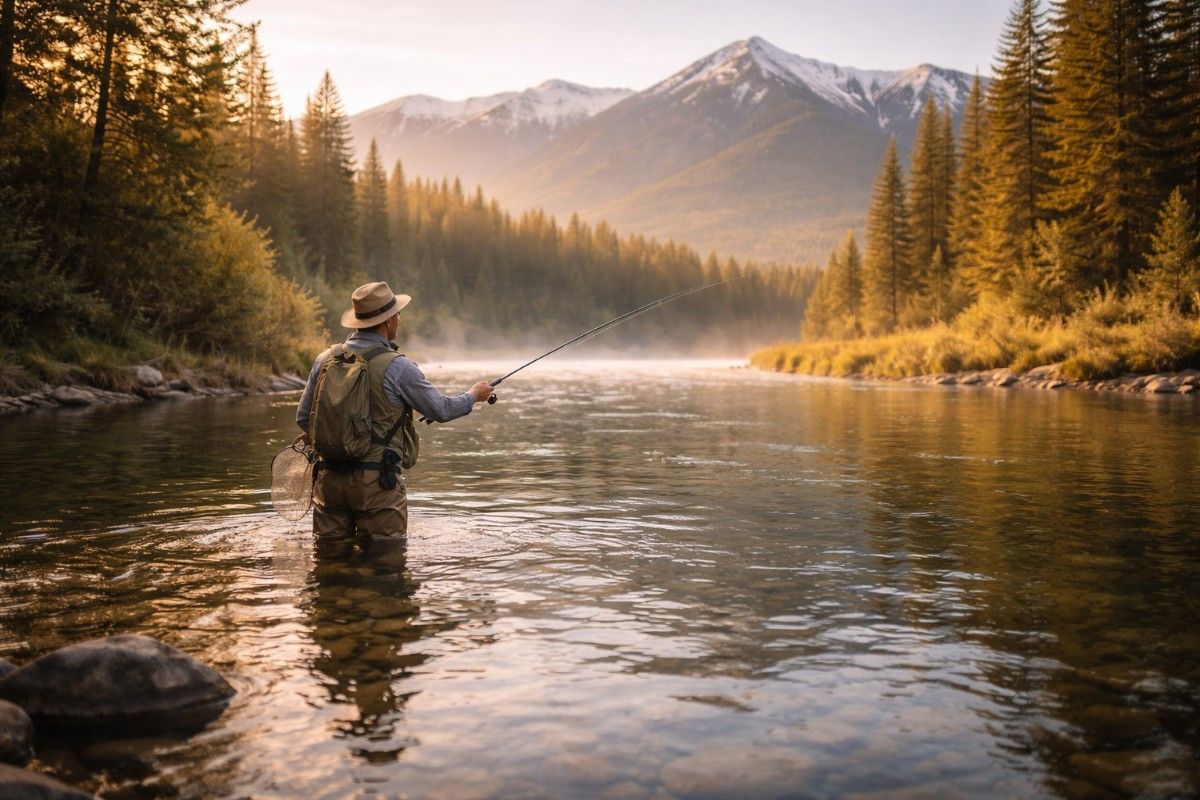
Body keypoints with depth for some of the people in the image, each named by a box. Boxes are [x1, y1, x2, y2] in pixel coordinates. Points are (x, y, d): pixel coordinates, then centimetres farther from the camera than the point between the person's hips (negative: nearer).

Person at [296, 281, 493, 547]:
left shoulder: (326, 360, 5)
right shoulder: (397, 367, -11)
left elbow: (303, 419, 12)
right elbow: (441, 410, -2)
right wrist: (474, 394, 17)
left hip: (329, 477, 5)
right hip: (376, 480, -5)